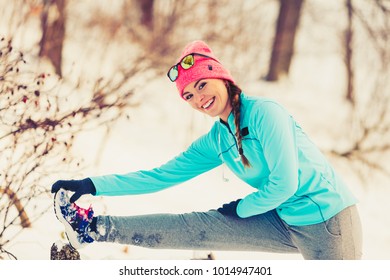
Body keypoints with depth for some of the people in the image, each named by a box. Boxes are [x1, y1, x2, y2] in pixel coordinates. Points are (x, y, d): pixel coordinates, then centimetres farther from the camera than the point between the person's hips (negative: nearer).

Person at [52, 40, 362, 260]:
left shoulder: (264, 112, -14)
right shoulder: (215, 143, 8)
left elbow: (284, 183, -18)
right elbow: (159, 177, 10)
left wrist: (241, 209, -2)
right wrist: (92, 185, 6)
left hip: (329, 219, -6)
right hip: (285, 223, 6)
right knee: (198, 227, 3)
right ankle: (94, 228, 8)